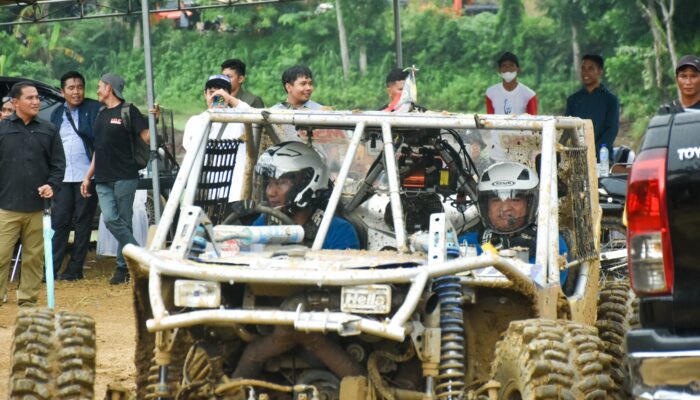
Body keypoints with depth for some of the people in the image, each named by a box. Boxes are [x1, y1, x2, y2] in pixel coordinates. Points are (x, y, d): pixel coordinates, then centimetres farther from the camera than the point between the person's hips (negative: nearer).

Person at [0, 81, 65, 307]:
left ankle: (28, 300, 14)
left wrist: (52, 185, -5)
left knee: (34, 258, 6)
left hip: (37, 208, 2)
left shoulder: (48, 131, 10)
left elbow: (58, 163, 13)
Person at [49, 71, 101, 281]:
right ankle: (51, 268, -1)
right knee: (58, 221, 0)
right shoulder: (57, 114, 14)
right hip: (63, 177, 4)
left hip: (86, 175, -4)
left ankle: (75, 269, 6)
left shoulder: (94, 109, 0)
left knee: (83, 222, 2)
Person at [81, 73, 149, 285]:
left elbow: (147, 138, -10)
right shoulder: (101, 114, 19)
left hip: (124, 177, -6)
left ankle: (123, 267, 3)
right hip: (103, 180, 6)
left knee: (124, 222, -3)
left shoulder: (128, 111, -3)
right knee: (110, 219, -10)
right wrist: (88, 177, 23)